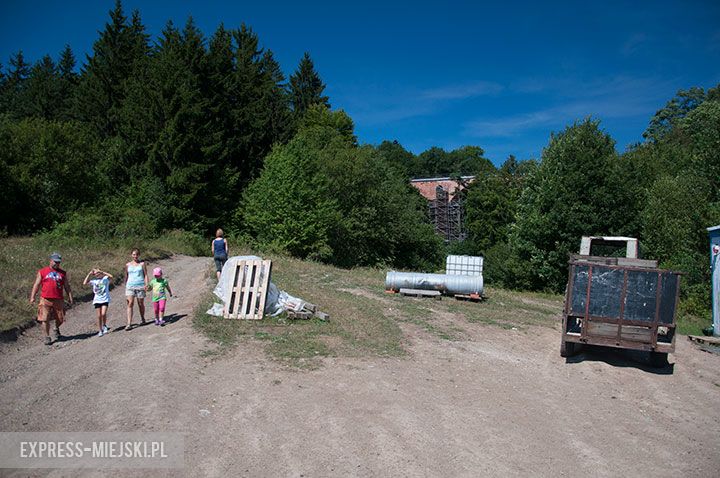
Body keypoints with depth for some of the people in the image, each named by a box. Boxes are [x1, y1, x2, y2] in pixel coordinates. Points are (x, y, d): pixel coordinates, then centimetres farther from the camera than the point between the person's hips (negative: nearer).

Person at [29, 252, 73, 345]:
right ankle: (47, 337, 10)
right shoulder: (42, 272, 7)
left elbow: (67, 286, 14)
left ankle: (57, 329, 38)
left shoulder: (63, 273, 12)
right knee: (45, 319, -3)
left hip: (59, 299, 2)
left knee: (60, 318, 6)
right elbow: (36, 285, 6)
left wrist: (70, 297, 5)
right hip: (45, 299, -2)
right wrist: (32, 297, -1)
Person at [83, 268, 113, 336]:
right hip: (97, 300, 3)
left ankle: (104, 326, 10)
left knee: (103, 314, -16)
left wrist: (101, 272, -20)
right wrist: (89, 274, -6)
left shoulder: (105, 278, 0)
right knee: (99, 316, 2)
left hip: (105, 299, -2)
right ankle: (100, 331, 11)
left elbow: (111, 276, -21)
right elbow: (84, 283, -6)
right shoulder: (94, 281, 6)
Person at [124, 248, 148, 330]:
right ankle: (129, 324, -14)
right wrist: (125, 286, 18)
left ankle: (142, 319, 30)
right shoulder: (128, 265, 11)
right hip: (130, 286, 1)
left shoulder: (142, 264, 5)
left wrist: (146, 284, -10)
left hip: (140, 286, -1)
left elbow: (145, 275, 3)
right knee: (130, 304, -10)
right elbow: (126, 277, 18)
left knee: (141, 304, 7)